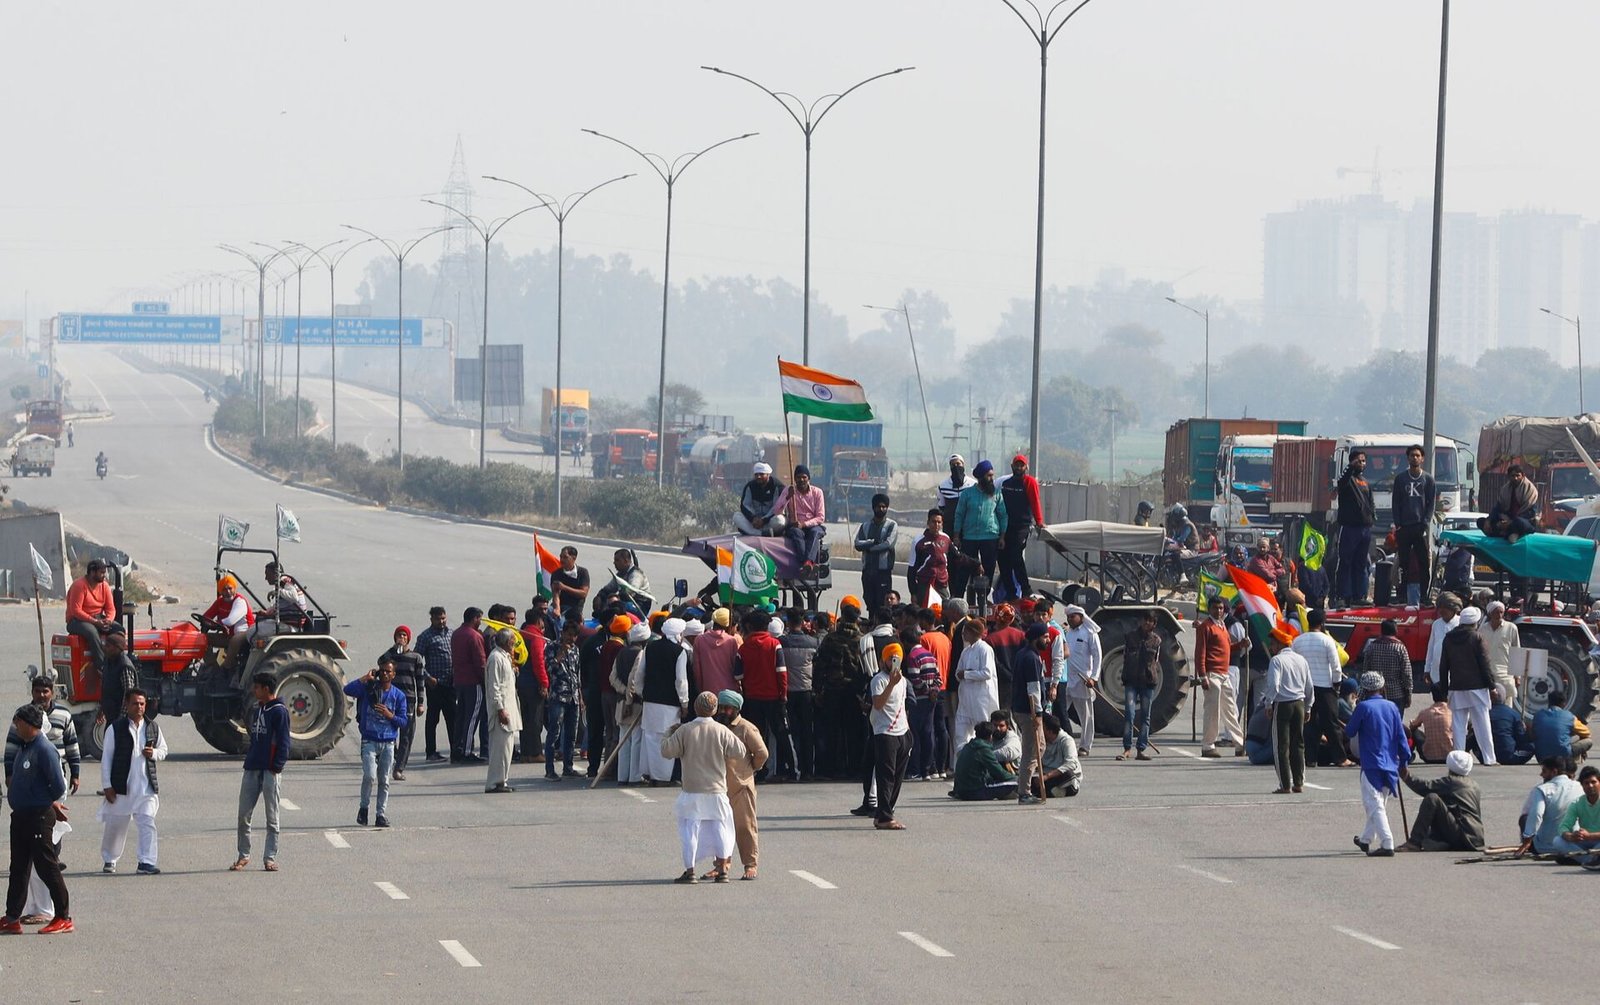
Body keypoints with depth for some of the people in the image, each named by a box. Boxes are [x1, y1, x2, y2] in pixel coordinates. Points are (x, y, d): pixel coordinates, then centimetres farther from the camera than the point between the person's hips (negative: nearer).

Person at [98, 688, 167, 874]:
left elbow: (163, 750, 21)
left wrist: (154, 753, -4)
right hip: (121, 787, -2)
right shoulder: (115, 729, -2)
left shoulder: (152, 728, 9)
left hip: (146, 787, 2)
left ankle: (146, 862, -10)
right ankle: (109, 860, 26)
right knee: (116, 825, 9)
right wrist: (107, 786, -5)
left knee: (147, 824, -10)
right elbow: (106, 758, -1)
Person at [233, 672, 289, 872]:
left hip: (270, 770, -7)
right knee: (244, 815, 6)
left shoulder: (279, 711, -9)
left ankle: (270, 858, 5)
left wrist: (277, 766, -16)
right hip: (252, 768, 7)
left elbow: (283, 742, -11)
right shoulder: (255, 709, 14)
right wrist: (249, 753, 13)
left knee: (272, 817, 1)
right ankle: (243, 855, 15)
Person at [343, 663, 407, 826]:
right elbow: (348, 689, -16)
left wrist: (389, 715, -13)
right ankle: (364, 808, 5)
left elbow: (403, 721, 5)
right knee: (369, 776, -16)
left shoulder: (398, 696, 6)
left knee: (384, 780, 5)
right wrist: (366, 677, -13)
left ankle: (381, 814, 11)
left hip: (388, 743, 2)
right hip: (369, 741, -2)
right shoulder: (368, 689, 0)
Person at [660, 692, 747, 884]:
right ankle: (722, 870, 13)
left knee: (690, 830, 3)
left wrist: (668, 734, 13)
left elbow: (667, 751, -5)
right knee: (719, 828, 11)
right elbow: (740, 751, -1)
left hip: (692, 791, -1)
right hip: (717, 791, 1)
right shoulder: (721, 731, -5)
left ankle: (689, 871, -1)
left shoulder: (684, 731, -7)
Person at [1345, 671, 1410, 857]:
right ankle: (1366, 839, 36)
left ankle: (1387, 844, -19)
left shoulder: (1363, 707, -9)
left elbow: (1350, 732, 1)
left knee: (1375, 805, -7)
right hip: (1390, 764, 6)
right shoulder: (1392, 707, 4)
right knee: (1381, 804, 19)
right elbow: (1401, 736, 6)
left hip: (1371, 764, -6)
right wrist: (1405, 759, 13)